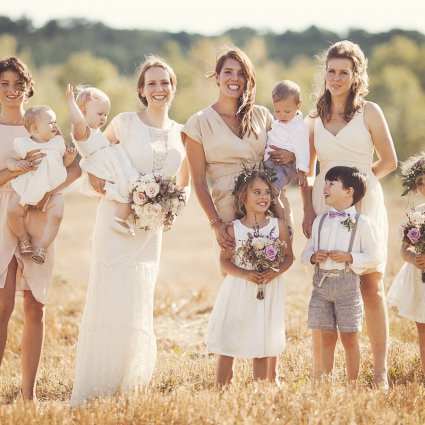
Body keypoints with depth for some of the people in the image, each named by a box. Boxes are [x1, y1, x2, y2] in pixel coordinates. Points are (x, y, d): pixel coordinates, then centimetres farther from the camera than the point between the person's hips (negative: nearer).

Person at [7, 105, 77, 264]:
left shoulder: (58, 143, 4)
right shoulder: (23, 145, -4)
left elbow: (64, 163, 14)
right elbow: (10, 161, -1)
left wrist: (69, 157, -6)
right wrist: (17, 164, -22)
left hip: (52, 189, 1)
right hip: (25, 187, -1)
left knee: (55, 215, -21)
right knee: (13, 211, -19)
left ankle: (41, 248, -7)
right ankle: (23, 239, 7)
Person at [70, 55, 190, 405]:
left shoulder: (181, 134, 9)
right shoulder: (126, 123, -2)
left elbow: (183, 184, 20)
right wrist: (97, 180, -9)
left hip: (152, 229, 4)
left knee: (139, 307, 9)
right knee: (110, 301, -9)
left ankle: (129, 385, 20)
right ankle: (92, 392, -3)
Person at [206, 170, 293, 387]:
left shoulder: (278, 226, -2)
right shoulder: (234, 229, -5)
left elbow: (288, 256, 4)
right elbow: (224, 261, -2)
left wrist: (276, 272, -16)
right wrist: (246, 274, -18)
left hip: (269, 291, 1)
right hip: (239, 290, -1)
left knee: (261, 349, 8)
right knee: (227, 347, 0)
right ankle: (219, 390, 8)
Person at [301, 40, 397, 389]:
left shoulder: (369, 112, 1)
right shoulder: (315, 118, 11)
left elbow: (389, 161, 4)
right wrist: (308, 210, 4)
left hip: (365, 206, -3)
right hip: (325, 207, 3)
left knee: (372, 286, -1)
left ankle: (380, 371, 3)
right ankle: (319, 373, 4)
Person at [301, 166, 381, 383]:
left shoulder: (360, 222, -3)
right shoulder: (319, 221, 10)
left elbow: (374, 257, -2)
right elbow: (306, 252, 15)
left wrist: (350, 257, -16)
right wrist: (313, 257, -8)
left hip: (347, 283, -4)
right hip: (321, 282, 4)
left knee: (349, 337, 2)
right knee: (327, 337, 8)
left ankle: (352, 384, 10)